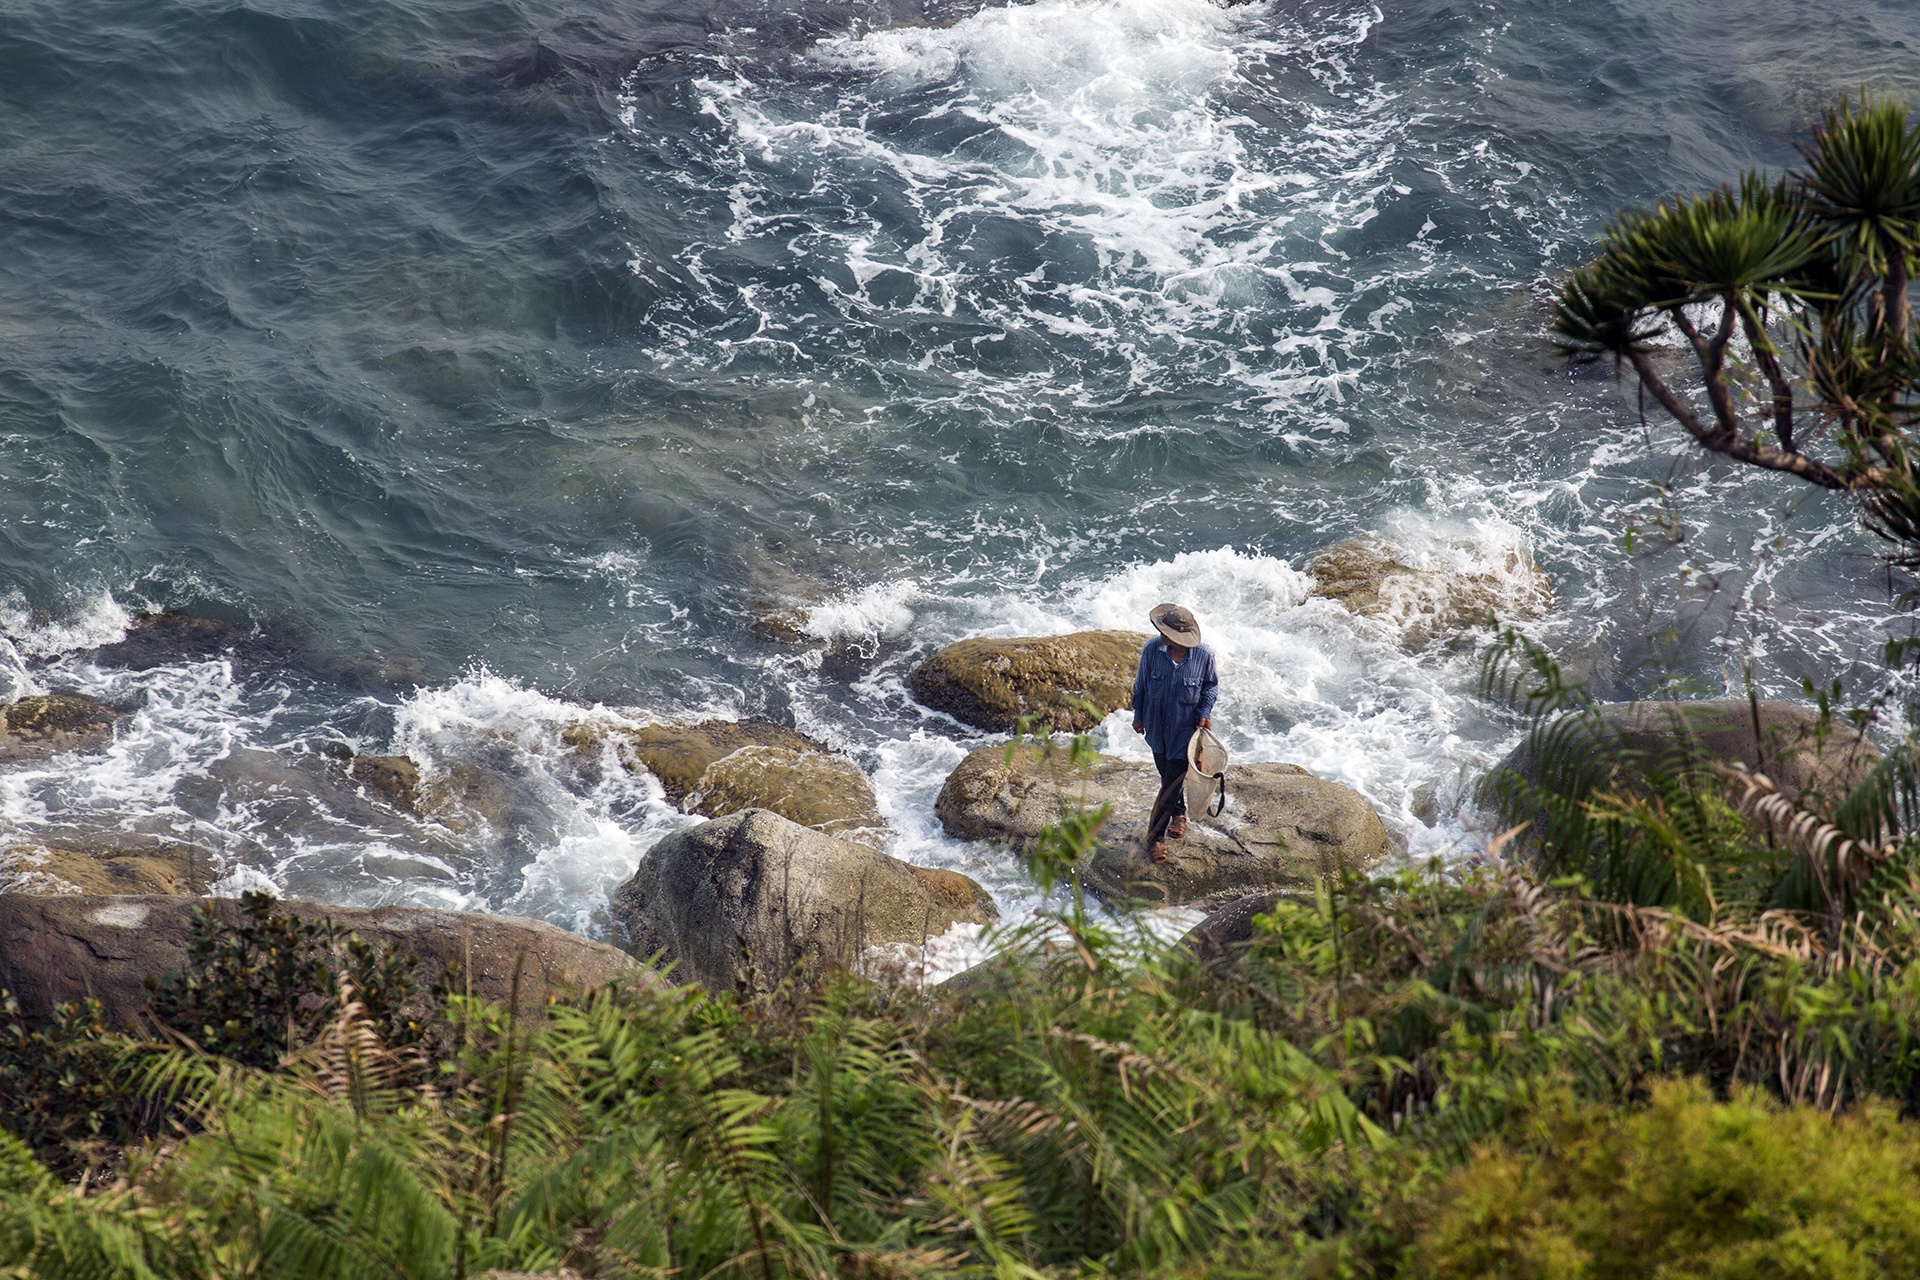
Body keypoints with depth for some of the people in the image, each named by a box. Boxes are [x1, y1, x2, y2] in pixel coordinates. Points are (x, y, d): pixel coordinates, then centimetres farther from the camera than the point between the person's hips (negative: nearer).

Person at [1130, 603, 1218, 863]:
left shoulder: (1203, 655, -20)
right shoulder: (1152, 649, -16)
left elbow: (1212, 685, 1)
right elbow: (1141, 684, 0)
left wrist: (1205, 712, -11)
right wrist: (1138, 715, 8)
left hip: (1186, 728, -3)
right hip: (1157, 725, 3)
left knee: (1172, 783, 0)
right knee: (1168, 775, 22)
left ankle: (1154, 836, 15)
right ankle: (1179, 813, 50)